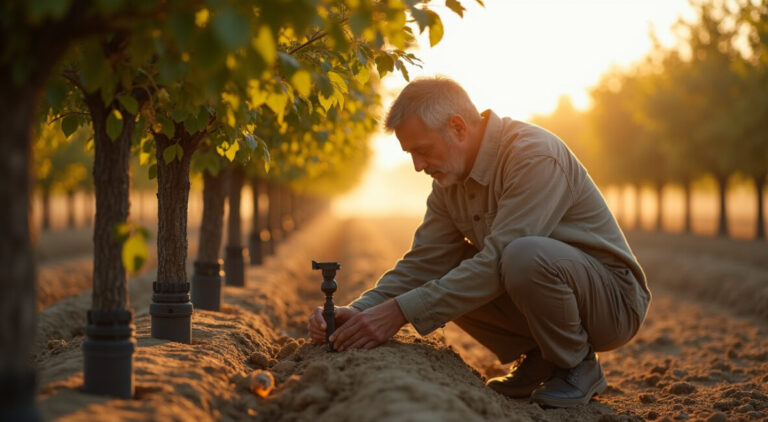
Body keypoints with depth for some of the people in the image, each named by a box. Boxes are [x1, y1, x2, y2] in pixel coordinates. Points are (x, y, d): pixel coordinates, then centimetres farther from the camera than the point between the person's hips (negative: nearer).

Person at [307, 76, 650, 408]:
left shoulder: (535, 156, -25)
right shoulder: (449, 180, 2)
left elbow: (496, 261, -32)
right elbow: (423, 264, -1)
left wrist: (401, 311, -34)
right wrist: (360, 310, -18)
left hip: (615, 299, -8)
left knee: (526, 255, -36)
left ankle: (579, 366, -10)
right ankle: (538, 362, 5)